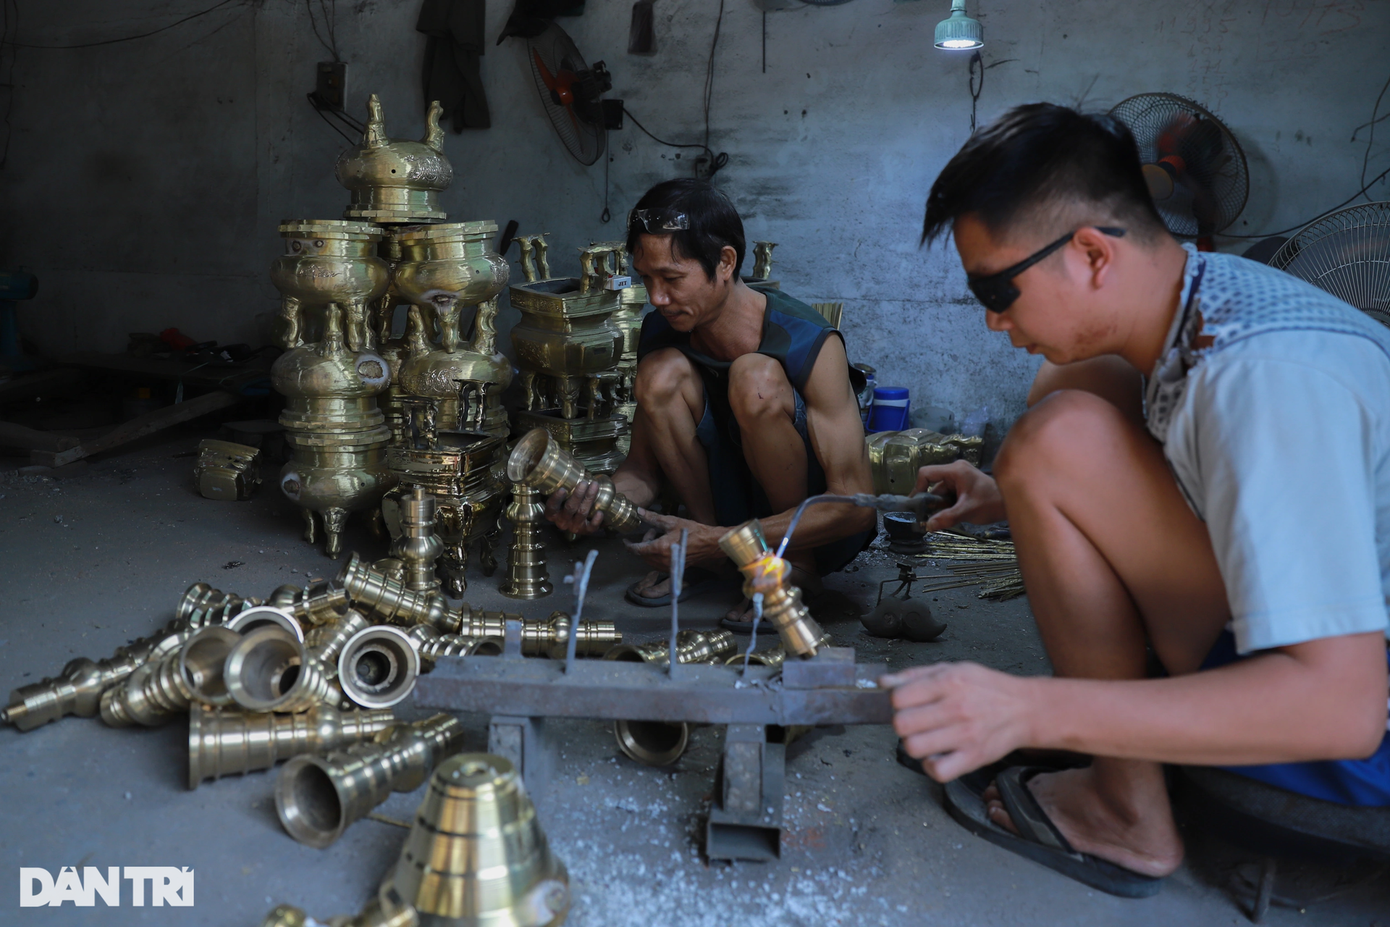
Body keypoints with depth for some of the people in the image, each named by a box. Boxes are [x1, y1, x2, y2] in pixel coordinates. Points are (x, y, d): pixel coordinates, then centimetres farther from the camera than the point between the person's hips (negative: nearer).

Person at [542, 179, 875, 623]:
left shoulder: (809, 342, -24)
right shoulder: (661, 332, -8)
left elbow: (855, 505, -25)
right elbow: (644, 464, -1)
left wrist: (721, 542, -31)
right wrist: (603, 500, -25)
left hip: (817, 529, -4)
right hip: (735, 504, 4)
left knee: (756, 378, -31)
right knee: (662, 372, -20)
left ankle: (796, 565, -12)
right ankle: (703, 558, -6)